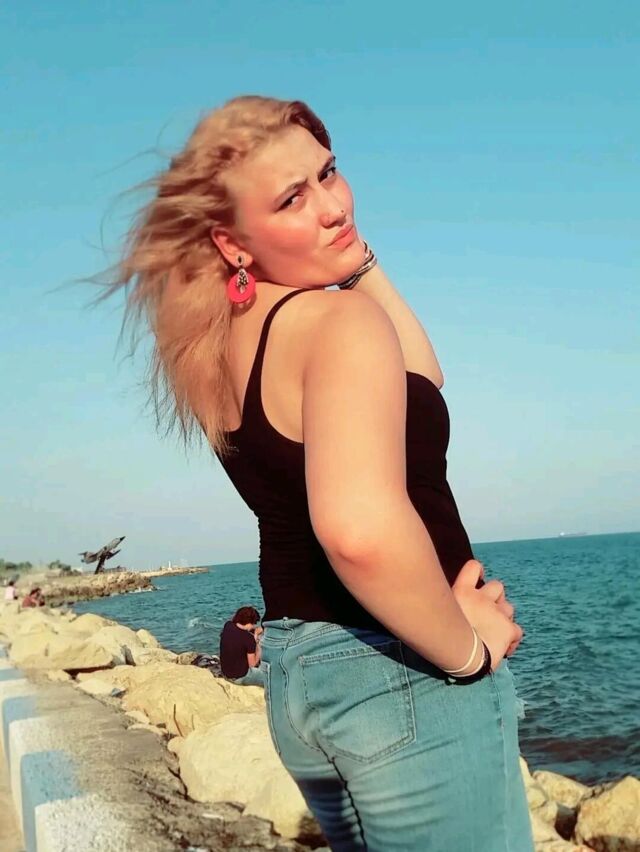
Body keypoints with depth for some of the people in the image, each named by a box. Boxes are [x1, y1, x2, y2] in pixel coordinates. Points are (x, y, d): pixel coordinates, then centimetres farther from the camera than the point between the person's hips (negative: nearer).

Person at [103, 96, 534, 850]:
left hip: (293, 673, 9)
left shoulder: (220, 345, 7)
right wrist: (467, 648, -21)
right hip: (402, 676, -9)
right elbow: (360, 528, -37)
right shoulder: (342, 322, -19)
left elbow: (417, 378, 16)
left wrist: (358, 257, 7)